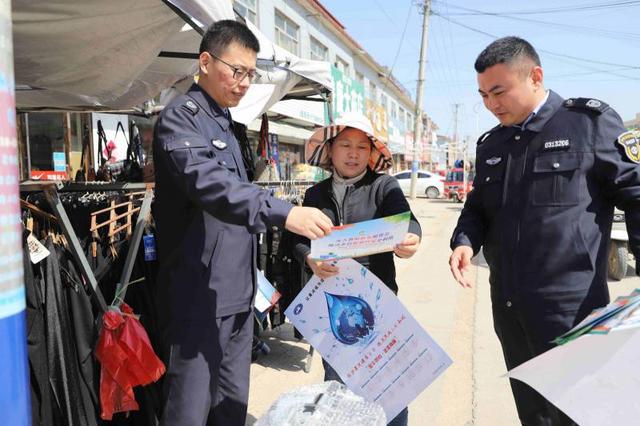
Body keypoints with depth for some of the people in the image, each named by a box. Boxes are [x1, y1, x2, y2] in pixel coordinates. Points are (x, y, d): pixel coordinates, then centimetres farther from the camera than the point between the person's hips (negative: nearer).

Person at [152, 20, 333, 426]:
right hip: (201, 295, -8)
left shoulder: (227, 123, 17)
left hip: (238, 293, 8)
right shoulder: (182, 116, -9)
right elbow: (207, 183, -28)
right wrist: (282, 212, -39)